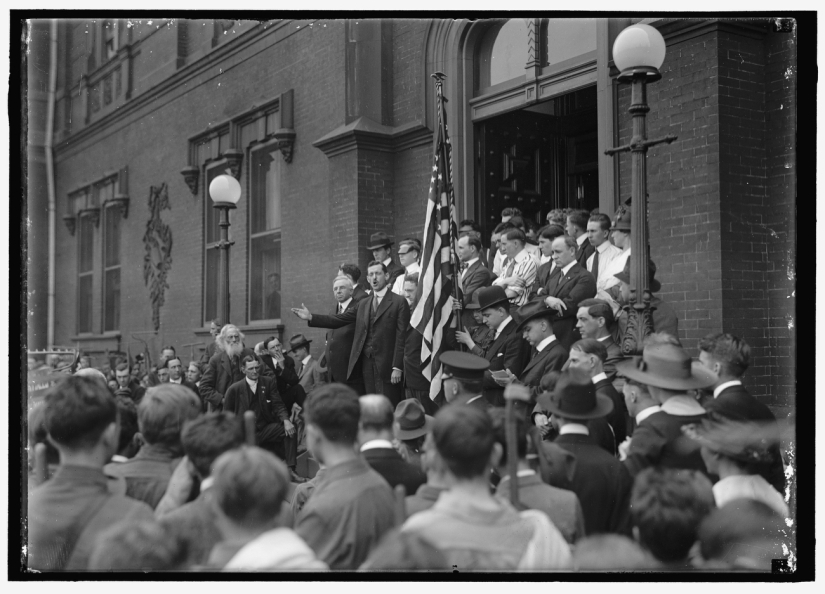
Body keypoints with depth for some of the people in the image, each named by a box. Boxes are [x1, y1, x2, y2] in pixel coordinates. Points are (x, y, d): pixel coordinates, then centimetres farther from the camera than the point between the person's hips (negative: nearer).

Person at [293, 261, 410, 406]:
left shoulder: (399, 302, -1)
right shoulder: (363, 304, 18)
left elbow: (401, 337, -7)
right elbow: (339, 319, 12)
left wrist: (397, 367, -13)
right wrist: (311, 317, 2)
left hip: (386, 365, -5)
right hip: (366, 362, 5)